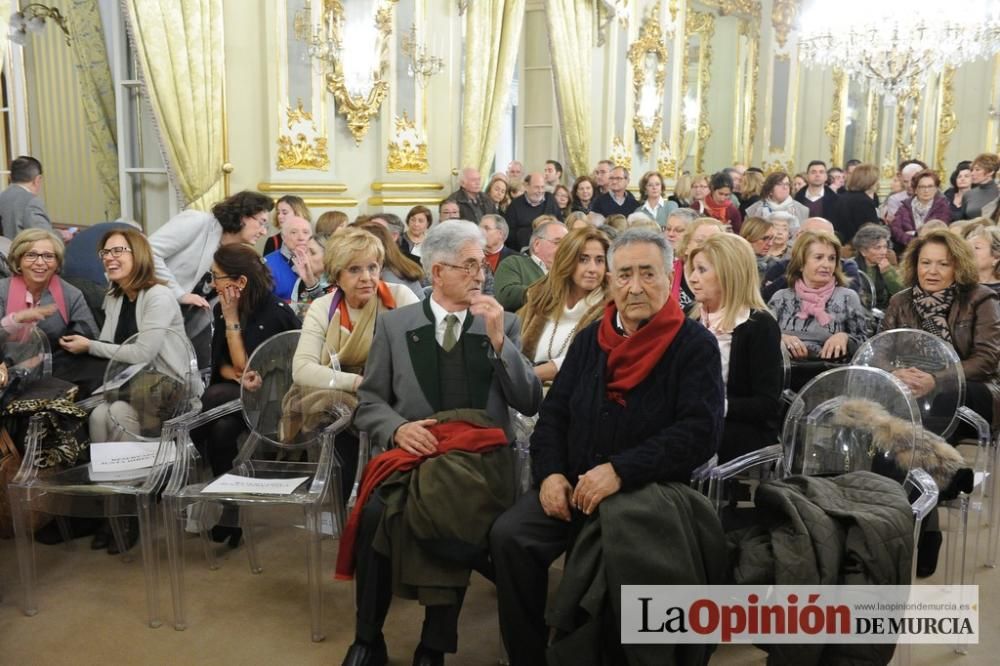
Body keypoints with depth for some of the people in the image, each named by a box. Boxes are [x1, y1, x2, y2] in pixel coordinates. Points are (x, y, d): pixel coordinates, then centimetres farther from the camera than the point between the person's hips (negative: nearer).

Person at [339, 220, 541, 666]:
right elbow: (369, 403, 10)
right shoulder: (394, 324, 10)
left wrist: (498, 341, -9)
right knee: (374, 512, -29)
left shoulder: (505, 325, 11)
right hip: (413, 451, 1)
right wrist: (398, 428, -12)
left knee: (456, 516, -32)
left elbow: (529, 404, 3)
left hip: (481, 457, 0)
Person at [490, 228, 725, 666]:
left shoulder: (695, 344, -2)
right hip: (573, 483, 5)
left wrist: (620, 471, -22)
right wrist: (550, 472, -6)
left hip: (650, 488, -4)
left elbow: (701, 430, -14)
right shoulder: (589, 339, 13)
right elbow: (554, 413, 14)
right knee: (509, 535, -19)